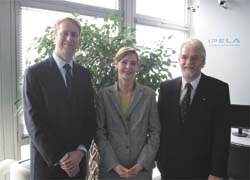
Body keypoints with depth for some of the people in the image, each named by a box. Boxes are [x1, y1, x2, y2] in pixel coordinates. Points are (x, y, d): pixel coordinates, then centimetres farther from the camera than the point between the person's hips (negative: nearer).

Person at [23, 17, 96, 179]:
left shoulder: (84, 74, 5)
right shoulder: (35, 73, -8)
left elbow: (91, 116, 4)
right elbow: (33, 122, -13)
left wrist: (80, 151, -9)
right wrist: (60, 158, -15)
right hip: (48, 161, -3)